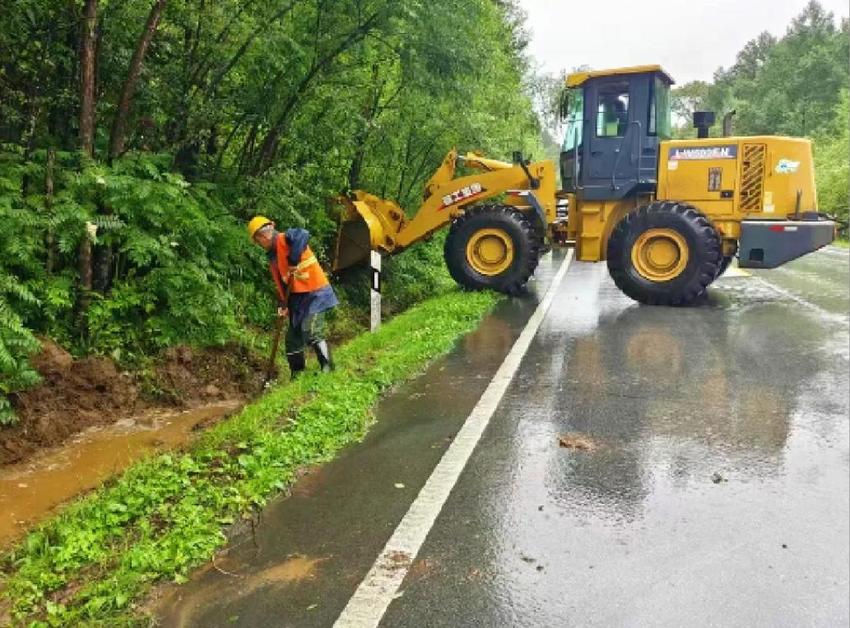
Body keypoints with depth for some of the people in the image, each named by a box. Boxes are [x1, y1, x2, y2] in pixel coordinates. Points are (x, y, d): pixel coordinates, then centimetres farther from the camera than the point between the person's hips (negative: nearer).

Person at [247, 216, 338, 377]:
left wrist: (293, 260, -33)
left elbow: (303, 234, -33)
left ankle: (328, 370, -16)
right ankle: (297, 377, 22)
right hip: (298, 299, 9)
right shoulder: (272, 257, 16)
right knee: (292, 340, 11)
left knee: (311, 331, -23)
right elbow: (281, 284, 16)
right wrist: (283, 304, 2)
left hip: (314, 293, -9)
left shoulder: (286, 239, -9)